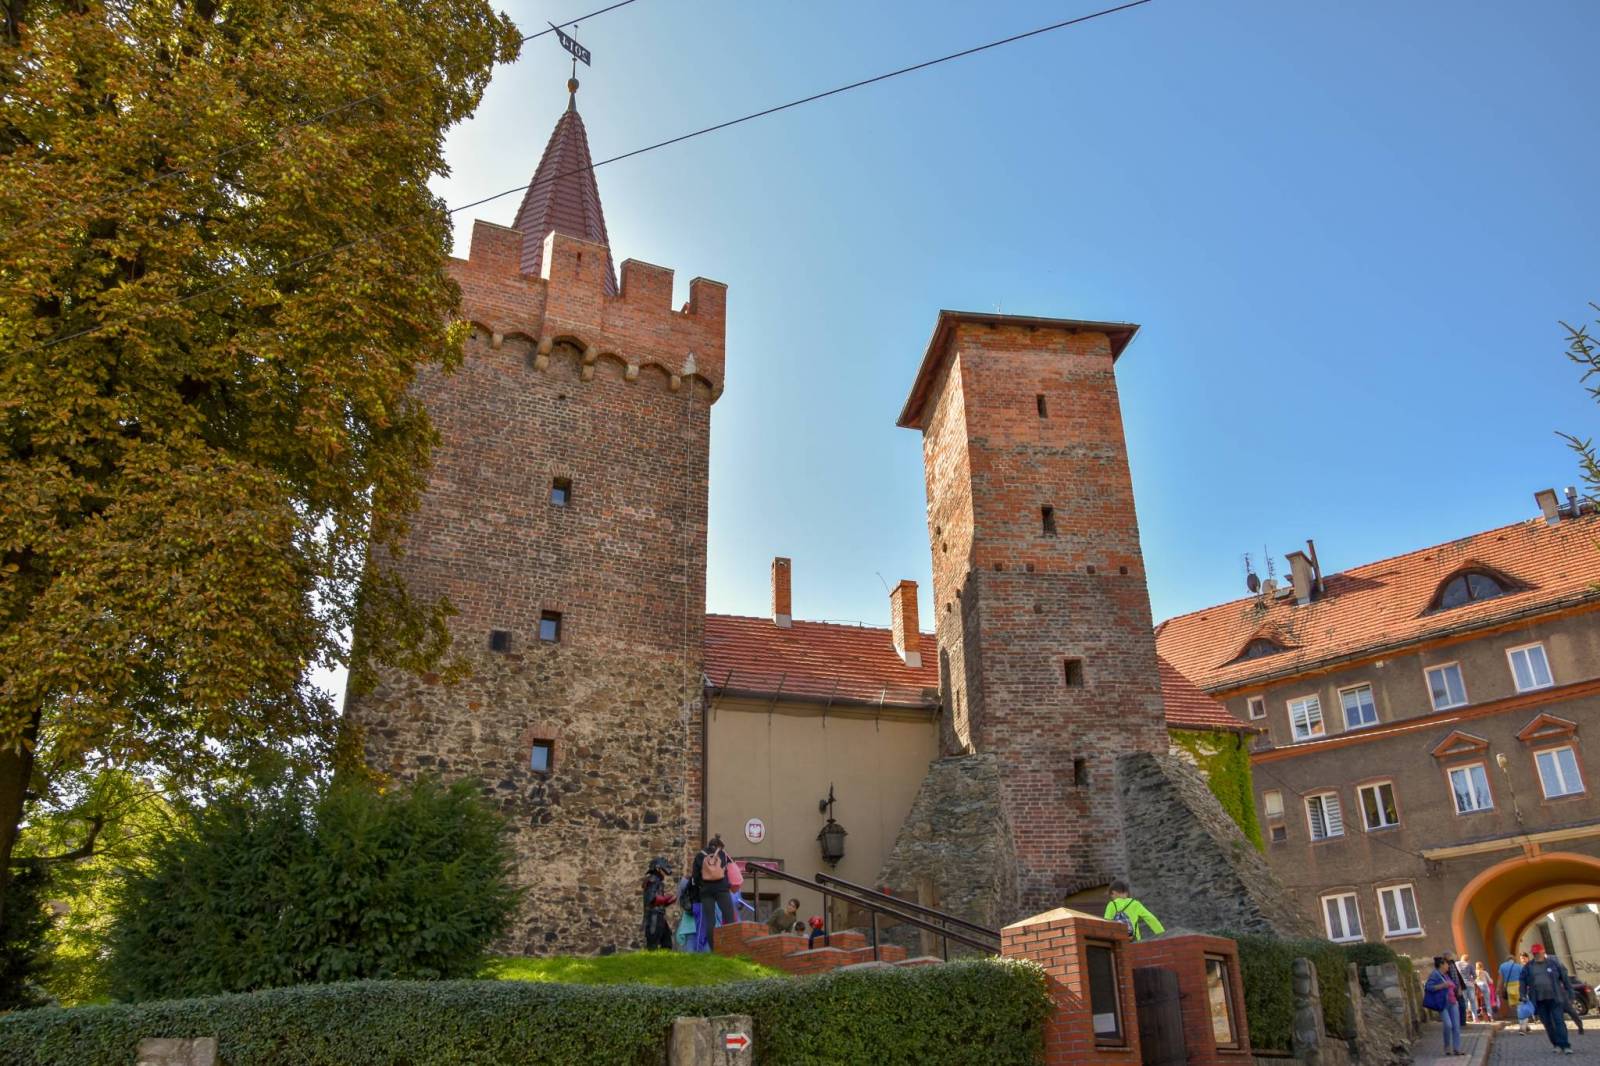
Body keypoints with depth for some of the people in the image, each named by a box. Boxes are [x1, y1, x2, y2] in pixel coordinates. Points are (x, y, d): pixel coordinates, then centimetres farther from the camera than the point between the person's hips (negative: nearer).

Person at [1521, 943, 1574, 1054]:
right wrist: (1523, 995, 3)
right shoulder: (1528, 966, 7)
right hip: (1539, 1000, 2)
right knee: (1547, 1023, 4)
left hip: (1554, 998, -2)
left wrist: (1570, 993, 2)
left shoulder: (1554, 963, 2)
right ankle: (1557, 1044, 15)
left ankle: (1565, 1046, -8)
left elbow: (1565, 978, 5)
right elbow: (1523, 981, 11)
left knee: (1559, 1021, -8)